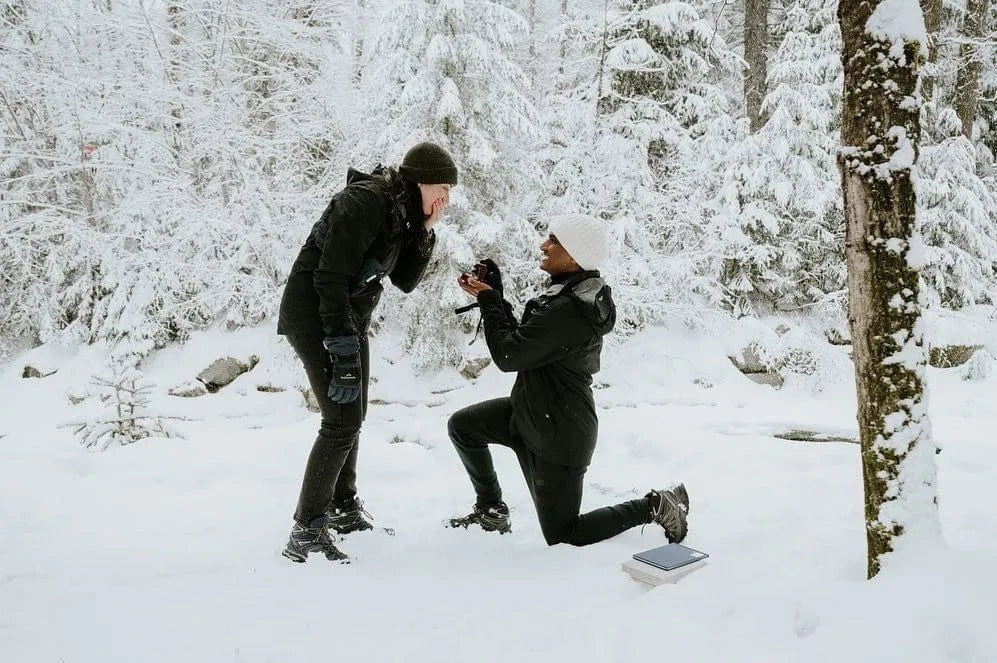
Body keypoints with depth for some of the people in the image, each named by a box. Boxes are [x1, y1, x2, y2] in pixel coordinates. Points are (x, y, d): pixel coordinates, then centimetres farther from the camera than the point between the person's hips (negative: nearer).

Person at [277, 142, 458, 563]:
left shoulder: (403, 213, 5)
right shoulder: (365, 202, -23)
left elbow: (405, 281, 8)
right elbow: (329, 277, -27)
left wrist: (425, 232, -6)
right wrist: (343, 351, -29)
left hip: (351, 319, 10)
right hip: (314, 316, -10)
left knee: (352, 417, 17)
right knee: (342, 420, -14)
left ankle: (343, 509, 34)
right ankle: (306, 532, -7)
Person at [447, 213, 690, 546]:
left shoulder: (568, 311, -31)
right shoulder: (580, 294, 1)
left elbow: (507, 355, -24)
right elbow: (520, 340, 8)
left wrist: (489, 300, -12)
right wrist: (493, 294, 3)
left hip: (557, 436, -10)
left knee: (561, 536, 6)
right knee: (462, 425, 15)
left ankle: (655, 506, 12)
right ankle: (491, 511, 27)